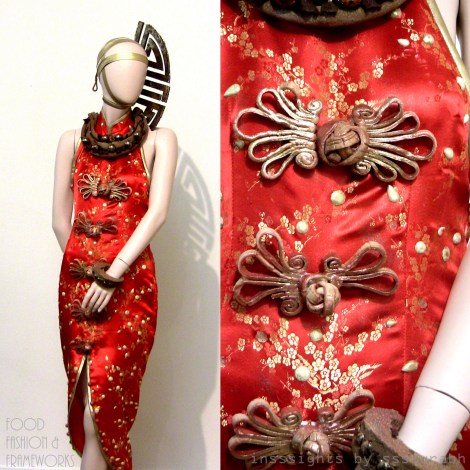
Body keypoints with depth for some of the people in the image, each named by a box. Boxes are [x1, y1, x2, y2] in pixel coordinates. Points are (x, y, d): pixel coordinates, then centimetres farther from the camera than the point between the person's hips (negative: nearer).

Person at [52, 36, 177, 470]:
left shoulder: (158, 140, 2)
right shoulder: (73, 140, 11)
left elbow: (157, 213, -8)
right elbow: (60, 218, 12)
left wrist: (112, 274, -14)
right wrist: (83, 267, 4)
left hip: (129, 281, -3)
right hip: (76, 279, 3)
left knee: (102, 389, -9)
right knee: (87, 389, 4)